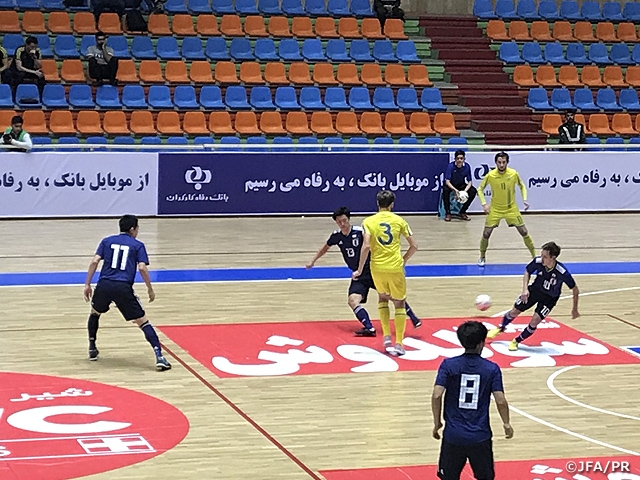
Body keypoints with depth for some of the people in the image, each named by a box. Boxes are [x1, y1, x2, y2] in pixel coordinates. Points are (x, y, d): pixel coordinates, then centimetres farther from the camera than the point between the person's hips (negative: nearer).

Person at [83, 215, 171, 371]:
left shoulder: (107, 241, 17)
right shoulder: (138, 245, 10)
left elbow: (94, 261, 5)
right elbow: (142, 268, -2)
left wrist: (87, 284, 9)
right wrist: (150, 289, 7)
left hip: (104, 285, 2)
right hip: (123, 288, -2)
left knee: (95, 313, 33)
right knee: (142, 321, 2)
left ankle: (92, 349, 35)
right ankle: (159, 356, -11)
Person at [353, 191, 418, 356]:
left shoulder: (369, 222, -1)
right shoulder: (399, 220, 2)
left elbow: (366, 246, -13)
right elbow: (413, 246, 2)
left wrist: (360, 270, -6)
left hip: (377, 267, 1)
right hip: (395, 267, -1)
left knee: (383, 298, 26)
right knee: (399, 304, 11)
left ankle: (386, 336, 15)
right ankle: (399, 344, 5)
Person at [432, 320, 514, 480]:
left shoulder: (448, 365, -5)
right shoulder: (492, 369, -4)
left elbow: (436, 395, -13)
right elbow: (501, 401, -8)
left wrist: (437, 422, 0)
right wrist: (506, 423, 10)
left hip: (453, 435, 0)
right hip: (480, 437, 0)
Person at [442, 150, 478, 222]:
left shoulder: (467, 166, -15)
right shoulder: (450, 166, -23)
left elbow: (469, 182, -8)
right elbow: (447, 181, -25)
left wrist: (465, 191, -28)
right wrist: (455, 190, -42)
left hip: (461, 185, 3)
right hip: (450, 185, -3)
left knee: (473, 191, -20)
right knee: (445, 190, -36)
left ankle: (462, 212, -3)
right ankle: (448, 213, -20)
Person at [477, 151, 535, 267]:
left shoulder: (514, 174, -12)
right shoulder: (490, 175, -14)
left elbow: (522, 186, 7)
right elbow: (480, 189, 0)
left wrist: (524, 199, -6)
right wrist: (484, 204, -10)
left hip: (511, 208, 0)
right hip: (495, 209, 0)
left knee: (524, 232, -2)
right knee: (486, 234, -5)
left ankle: (535, 256, 13)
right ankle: (482, 258, 18)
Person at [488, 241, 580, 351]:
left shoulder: (562, 273, -35)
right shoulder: (537, 262, -28)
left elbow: (575, 290, -19)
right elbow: (527, 272, -3)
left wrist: (574, 310, -11)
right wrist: (525, 289, -15)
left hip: (549, 298, -3)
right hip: (535, 289, 3)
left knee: (534, 321, -16)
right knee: (514, 312, 9)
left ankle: (517, 341, 10)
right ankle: (500, 328, 41)